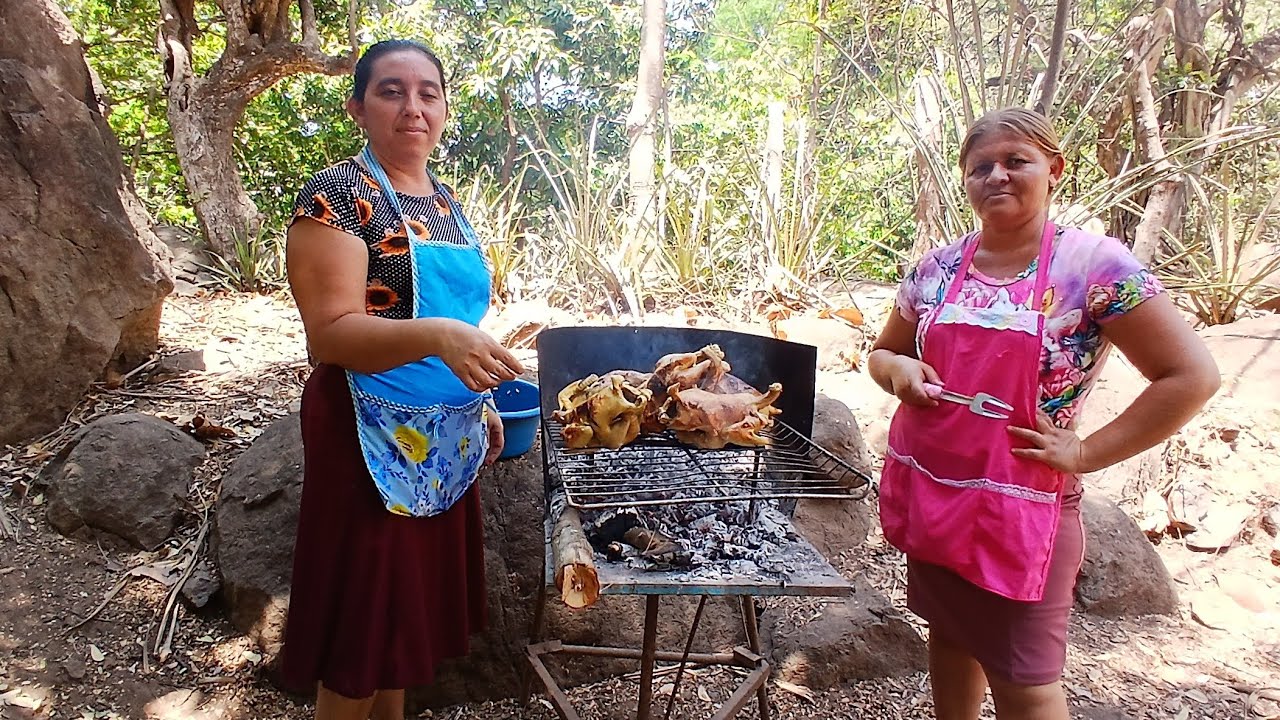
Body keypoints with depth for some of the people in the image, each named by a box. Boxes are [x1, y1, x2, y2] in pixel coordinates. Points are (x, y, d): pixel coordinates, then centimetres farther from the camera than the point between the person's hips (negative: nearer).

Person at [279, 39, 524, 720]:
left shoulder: (446, 201, 10)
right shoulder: (337, 196, -13)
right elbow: (331, 332, -22)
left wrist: (480, 403, 16)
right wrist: (435, 335, -37)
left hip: (444, 444, 7)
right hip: (371, 445, -7)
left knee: (415, 597, 19)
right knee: (361, 619, 7)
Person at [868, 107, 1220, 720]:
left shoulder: (1093, 264, -11)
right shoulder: (938, 267, 3)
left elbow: (1190, 376, -13)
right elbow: (883, 351, 15)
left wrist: (1085, 453, -15)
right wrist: (897, 369, -8)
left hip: (1019, 505, -5)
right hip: (927, 493, 5)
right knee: (948, 637, 23)